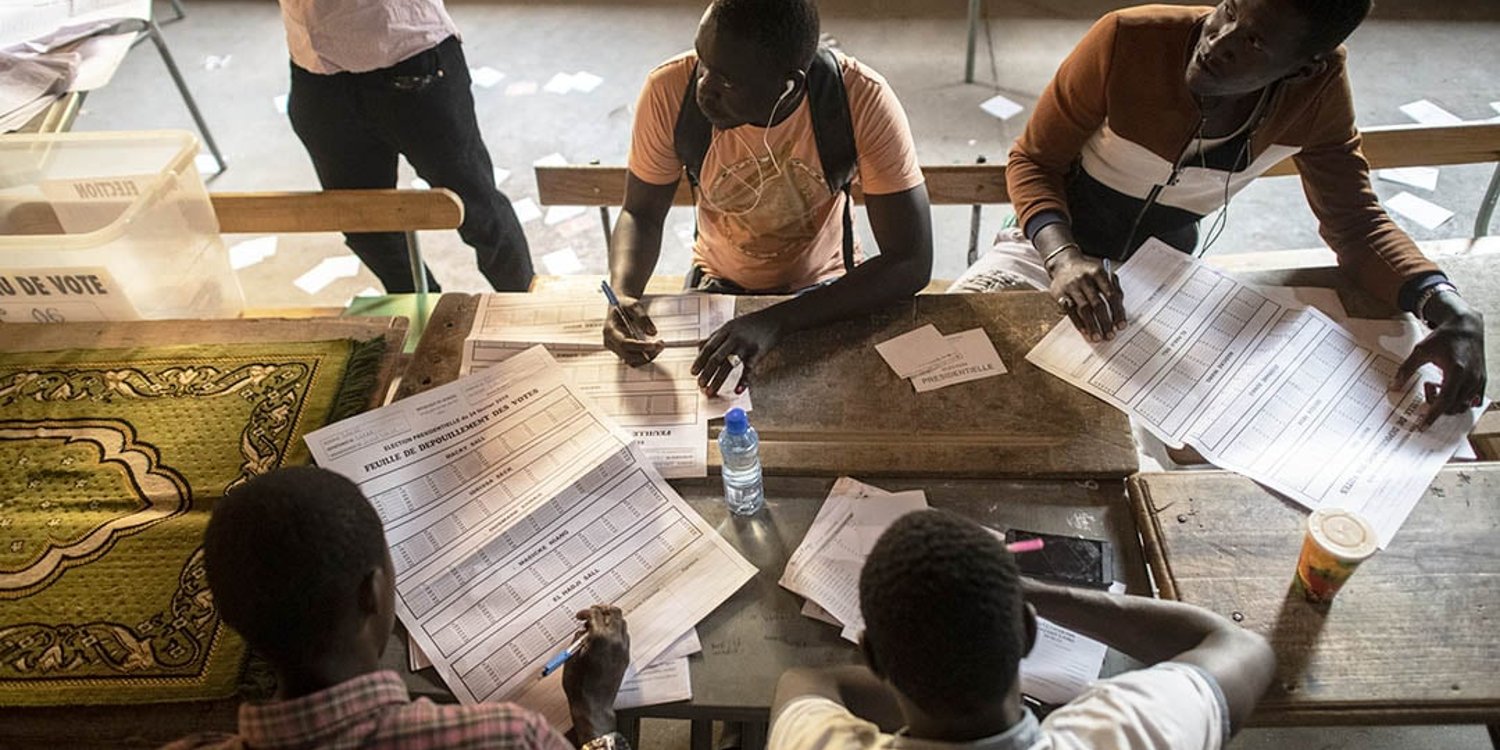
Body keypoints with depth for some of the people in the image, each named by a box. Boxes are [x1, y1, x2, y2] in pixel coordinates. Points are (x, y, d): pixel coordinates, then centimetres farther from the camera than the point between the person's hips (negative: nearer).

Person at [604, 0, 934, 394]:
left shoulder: (864, 100, -30)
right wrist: (622, 295, -32)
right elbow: (641, 214, -10)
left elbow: (912, 262, -30)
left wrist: (775, 322, -41)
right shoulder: (670, 90, -25)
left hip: (825, 289, -1)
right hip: (719, 285, 2)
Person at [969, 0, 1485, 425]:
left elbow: (1355, 222, -9)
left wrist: (1449, 309, -29)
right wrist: (1064, 257, -37)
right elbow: (1033, 161, -16)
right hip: (1056, 241, -2)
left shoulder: (1317, 86, -15)